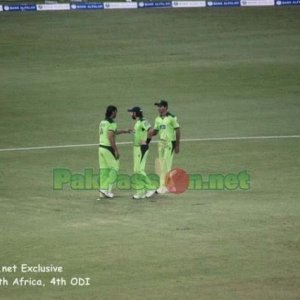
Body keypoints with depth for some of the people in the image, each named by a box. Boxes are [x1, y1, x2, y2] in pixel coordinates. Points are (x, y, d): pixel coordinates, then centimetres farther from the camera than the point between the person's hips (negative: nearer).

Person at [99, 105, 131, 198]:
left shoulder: (102, 122, 14)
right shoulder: (112, 123, -14)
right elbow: (110, 137, -22)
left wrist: (124, 131, 38)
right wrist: (116, 150, -18)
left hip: (101, 148, 8)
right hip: (109, 148, -8)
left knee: (104, 169, 9)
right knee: (114, 168, 0)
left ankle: (103, 189, 9)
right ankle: (107, 189, -7)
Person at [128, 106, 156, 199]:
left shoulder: (143, 122, -16)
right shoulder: (137, 122, 16)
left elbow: (150, 131, -30)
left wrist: (146, 142, -22)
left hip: (142, 148, -11)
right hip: (136, 148, 11)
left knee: (139, 170, -12)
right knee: (136, 171, 10)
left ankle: (150, 188, -5)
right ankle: (140, 192, 13)